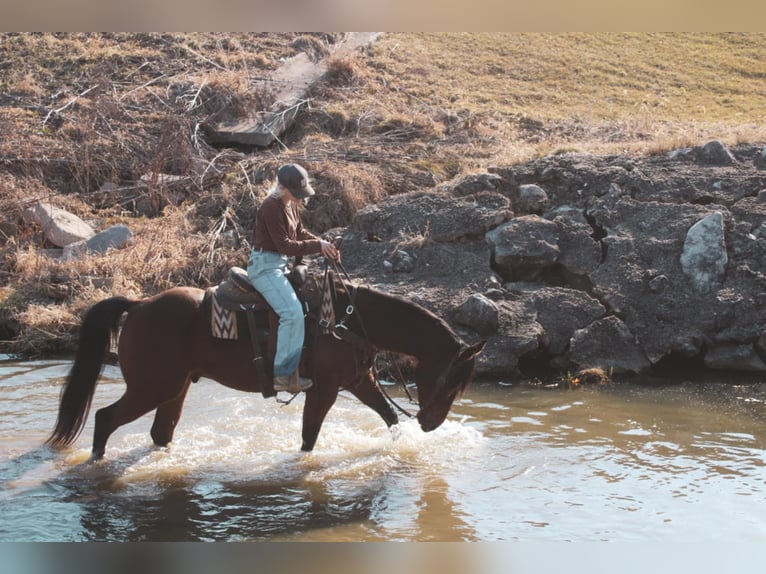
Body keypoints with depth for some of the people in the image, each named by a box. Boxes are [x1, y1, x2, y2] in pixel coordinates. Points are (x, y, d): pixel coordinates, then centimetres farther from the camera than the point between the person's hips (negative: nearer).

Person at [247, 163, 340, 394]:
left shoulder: (291, 205, 11)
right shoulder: (271, 207, -18)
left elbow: (301, 234, 18)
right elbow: (285, 245, -21)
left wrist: (324, 244, 2)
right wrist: (317, 246, -18)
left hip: (281, 264, 10)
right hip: (265, 265, -10)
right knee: (292, 312, -24)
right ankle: (284, 376, -22)